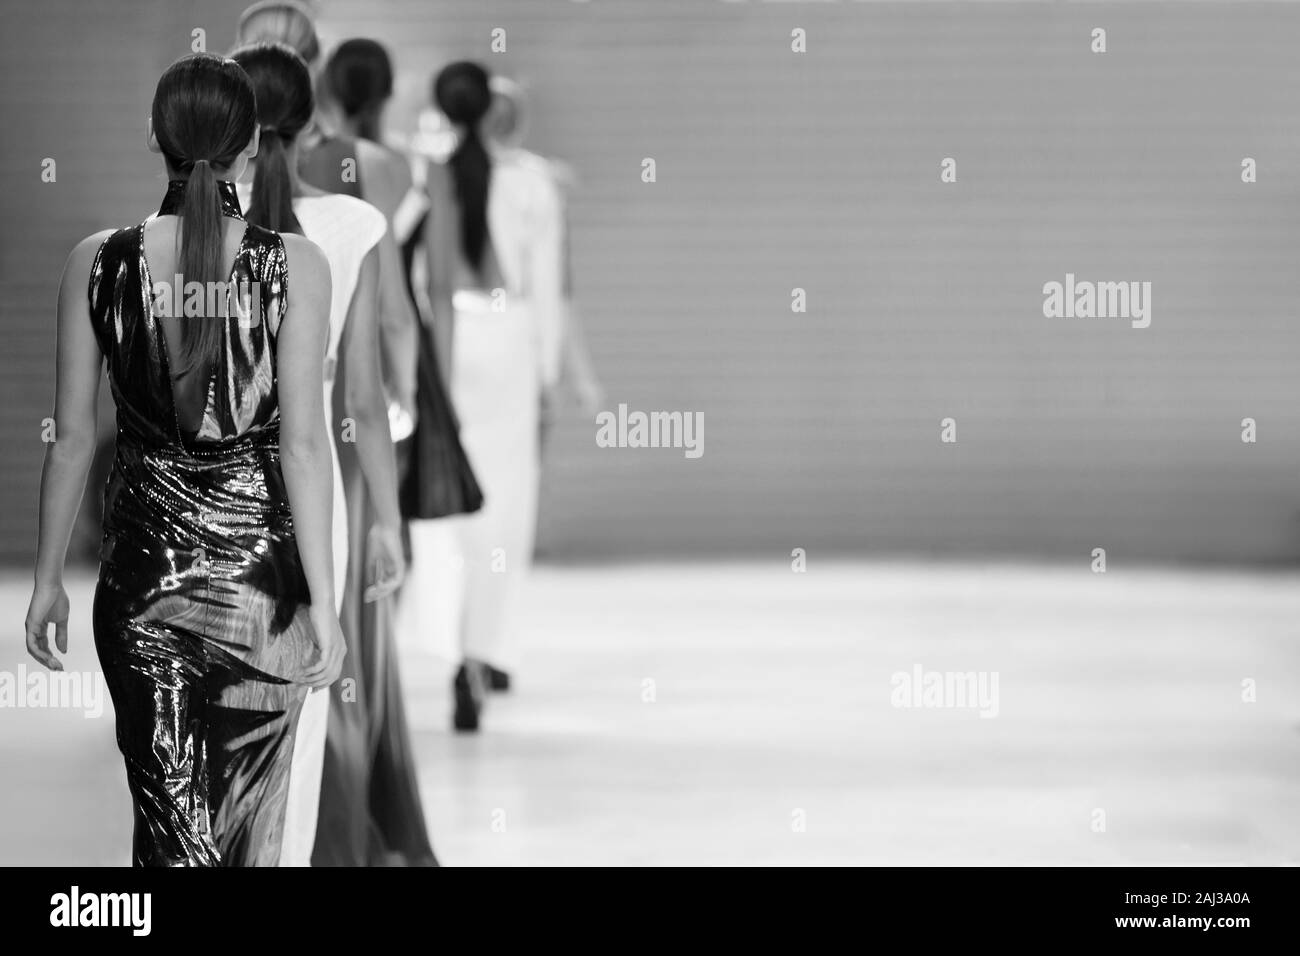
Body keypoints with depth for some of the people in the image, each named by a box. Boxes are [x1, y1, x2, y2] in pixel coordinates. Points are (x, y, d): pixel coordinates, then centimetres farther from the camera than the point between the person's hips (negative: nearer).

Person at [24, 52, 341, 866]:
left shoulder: (98, 263, -5)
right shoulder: (294, 266, -10)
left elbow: (73, 437, -1)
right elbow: (303, 441, -12)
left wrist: (50, 581, 9)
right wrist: (324, 600, -7)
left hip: (142, 569, 1)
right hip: (259, 567, -1)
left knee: (172, 833, 5)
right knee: (249, 827, 16)